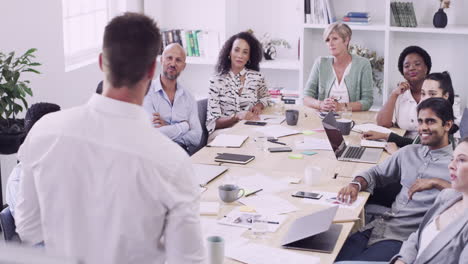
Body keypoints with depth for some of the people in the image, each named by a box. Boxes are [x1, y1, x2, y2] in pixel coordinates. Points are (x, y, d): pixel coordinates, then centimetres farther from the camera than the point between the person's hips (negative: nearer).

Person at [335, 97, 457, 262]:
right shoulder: (409, 152, 19)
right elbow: (376, 174, 24)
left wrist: (437, 183, -24)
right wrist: (356, 185, 3)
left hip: (408, 237, -5)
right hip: (381, 225, 6)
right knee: (334, 258, -16)